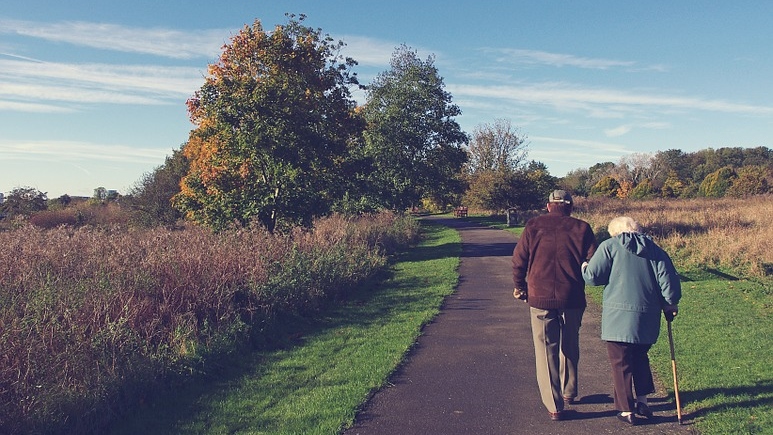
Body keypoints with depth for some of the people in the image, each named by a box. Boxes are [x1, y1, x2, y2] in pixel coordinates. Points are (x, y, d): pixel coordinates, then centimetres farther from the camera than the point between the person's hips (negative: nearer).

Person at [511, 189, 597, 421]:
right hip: (572, 299, 2)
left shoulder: (534, 225, 1)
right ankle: (569, 392, 36)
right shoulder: (581, 228, 1)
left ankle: (554, 406, 6)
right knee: (570, 347, 22)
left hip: (540, 298, -1)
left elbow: (519, 259, -1)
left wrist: (520, 287, 13)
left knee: (546, 350, 6)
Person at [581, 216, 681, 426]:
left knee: (621, 363, 6)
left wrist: (584, 267, 13)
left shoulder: (609, 246, -3)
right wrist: (670, 304, 16)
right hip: (648, 317, 5)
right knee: (640, 358, 24)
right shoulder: (654, 249, 10)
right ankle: (642, 401, 27)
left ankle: (626, 410, 11)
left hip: (618, 316, -5)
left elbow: (592, 276, -9)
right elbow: (668, 279, 4)